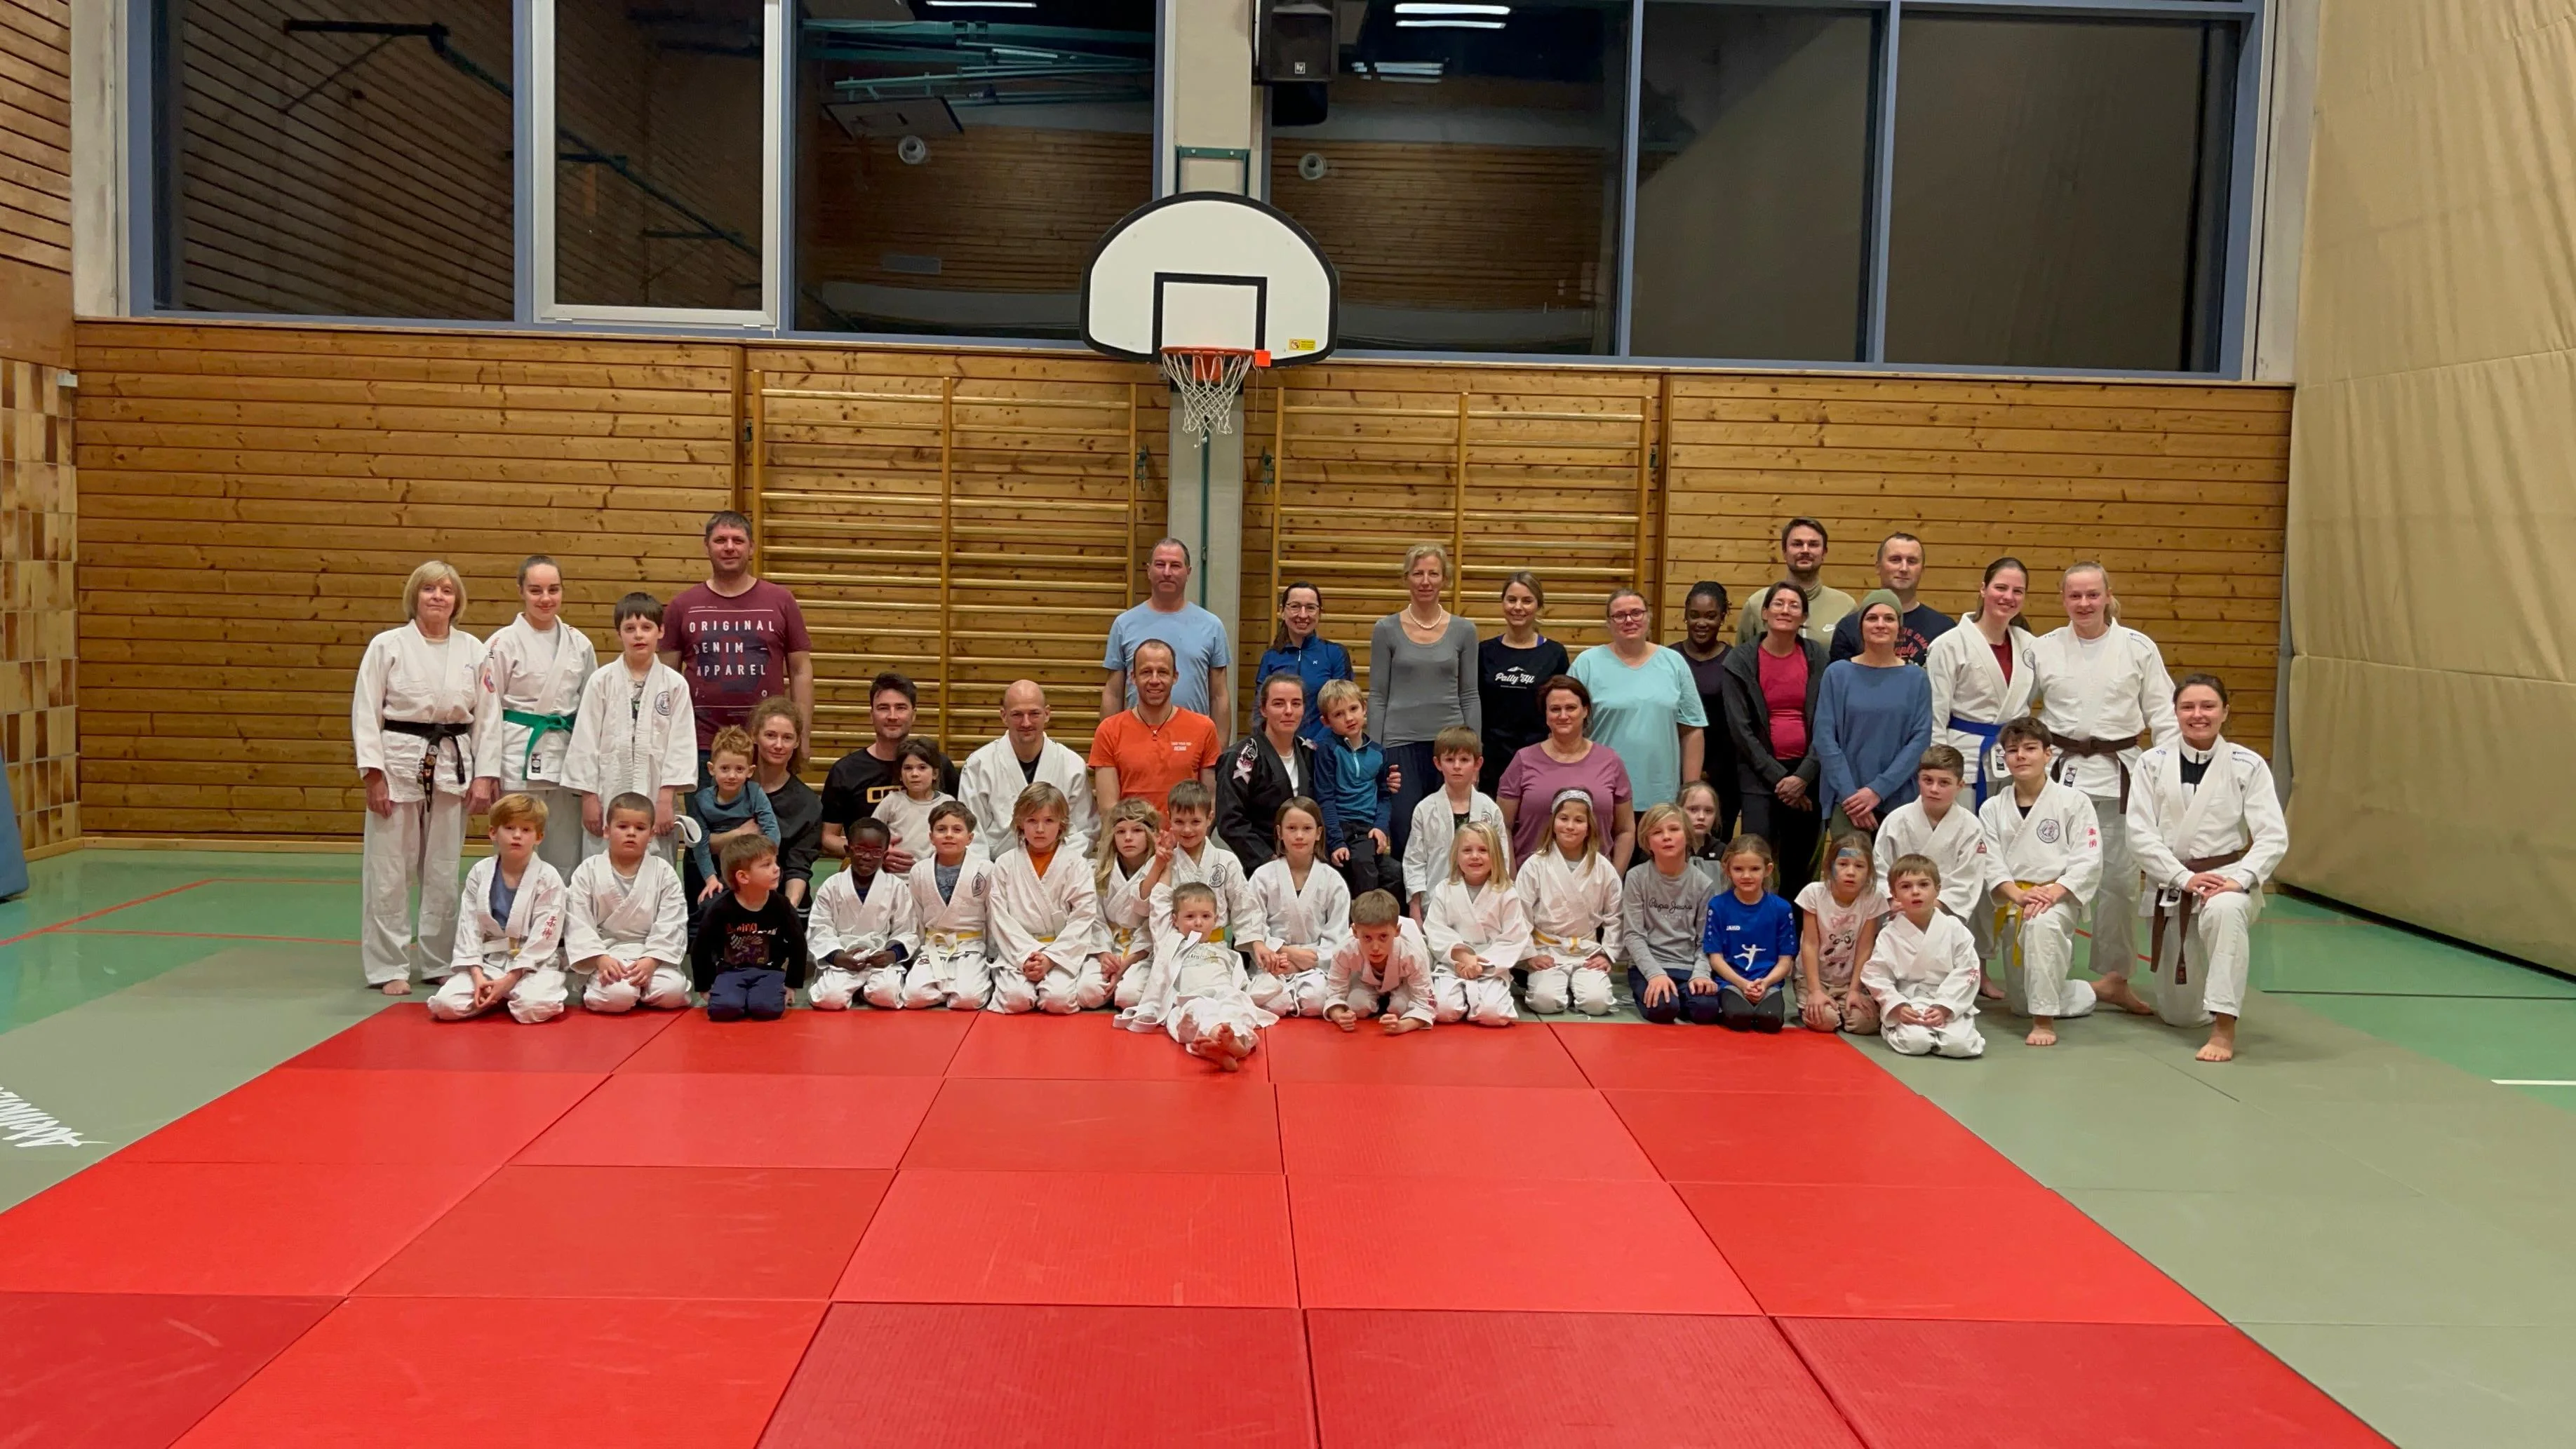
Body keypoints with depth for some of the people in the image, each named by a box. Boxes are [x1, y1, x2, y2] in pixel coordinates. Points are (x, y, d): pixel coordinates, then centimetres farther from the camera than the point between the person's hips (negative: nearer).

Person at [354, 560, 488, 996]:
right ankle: (389, 967, 11)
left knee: (444, 872, 10)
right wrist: (373, 775, -9)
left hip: (452, 766, 3)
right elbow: (365, 712, -3)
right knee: (390, 872, 1)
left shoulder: (473, 650, 5)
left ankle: (439, 963, 22)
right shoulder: (387, 645, -3)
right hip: (399, 763, -3)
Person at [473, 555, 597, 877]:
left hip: (566, 759, 4)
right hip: (520, 759, -3)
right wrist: (485, 772, -8)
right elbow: (488, 709, -4)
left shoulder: (579, 644, 7)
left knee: (566, 861, 8)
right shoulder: (503, 643, -3)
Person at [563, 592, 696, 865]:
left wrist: (666, 798, -6)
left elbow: (681, 744, 0)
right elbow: (585, 740, 2)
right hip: (608, 798, 0)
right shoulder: (601, 681, 0)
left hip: (656, 800, 0)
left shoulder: (675, 684, 0)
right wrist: (589, 797, -1)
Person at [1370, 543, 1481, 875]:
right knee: (1403, 837, -3)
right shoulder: (1387, 630, 2)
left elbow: (1470, 696, 9)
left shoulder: (1463, 631, 6)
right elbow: (1377, 697, 3)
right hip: (1401, 743, -1)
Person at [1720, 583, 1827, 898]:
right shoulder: (1741, 661, 1)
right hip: (1761, 774, -2)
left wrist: (1803, 777, -9)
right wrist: (1778, 778, -8)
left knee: (1799, 870, 7)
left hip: (1808, 774, 2)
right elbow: (1740, 728, -3)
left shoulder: (1817, 657, 4)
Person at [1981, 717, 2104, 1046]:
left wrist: (2052, 892, -24)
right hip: (2012, 903, 5)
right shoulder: (1992, 809, 5)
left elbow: (2088, 861, -10)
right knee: (2019, 1003, 11)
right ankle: (2096, 991, 41)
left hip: (2058, 899, -4)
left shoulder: (2073, 802, -4)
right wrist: (2019, 895, -20)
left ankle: (2045, 1020, -30)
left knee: (2043, 924, -43)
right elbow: (1991, 863, -2)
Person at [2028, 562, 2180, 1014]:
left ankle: (2114, 978, 16)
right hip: (2060, 769, 0)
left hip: (2118, 773, 0)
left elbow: (2163, 714, 3)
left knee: (2119, 878, 3)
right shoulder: (2044, 650, 3)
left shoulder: (2139, 648, 1)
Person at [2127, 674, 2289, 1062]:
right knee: (2179, 1014, 9)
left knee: (2224, 911, -43)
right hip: (2171, 886, 2)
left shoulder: (2247, 765, -6)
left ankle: (2224, 1029, -33)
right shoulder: (2153, 763, -2)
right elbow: (2140, 833, -8)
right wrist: (2185, 878, -19)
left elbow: (2273, 837, -11)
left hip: (2228, 878, -2)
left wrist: (2239, 879, -26)